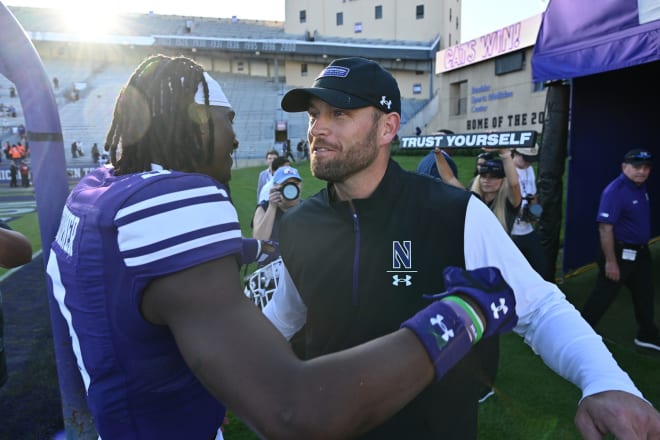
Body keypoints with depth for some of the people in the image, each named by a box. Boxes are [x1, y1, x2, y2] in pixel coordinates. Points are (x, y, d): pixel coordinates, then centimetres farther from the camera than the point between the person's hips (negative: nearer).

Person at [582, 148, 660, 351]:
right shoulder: (615, 191, -24)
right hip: (620, 252, -9)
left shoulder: (641, 186, 5)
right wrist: (610, 261, -27)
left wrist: (643, 249, 20)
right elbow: (605, 228, -27)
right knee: (603, 295, 0)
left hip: (641, 252, 9)